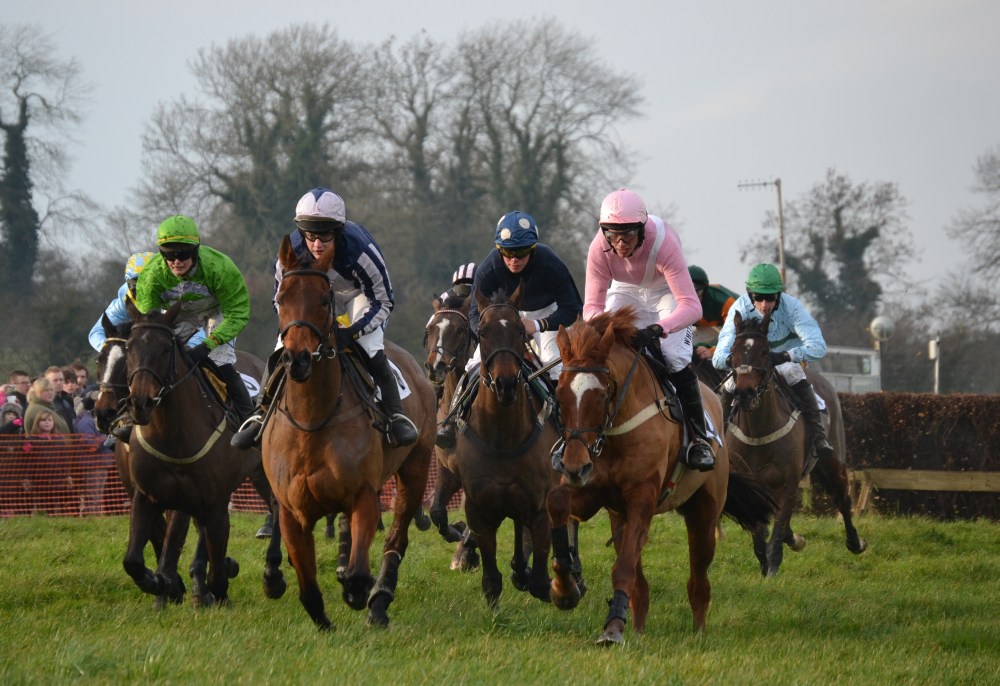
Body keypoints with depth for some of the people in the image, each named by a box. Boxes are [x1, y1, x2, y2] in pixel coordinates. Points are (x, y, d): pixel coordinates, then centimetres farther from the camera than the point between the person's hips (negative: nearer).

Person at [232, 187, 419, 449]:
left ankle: (396, 415, -12)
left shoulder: (361, 250, -39)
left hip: (359, 295, -2)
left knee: (373, 354, -24)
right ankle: (261, 415, 7)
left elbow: (383, 302, -24)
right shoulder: (290, 253, -31)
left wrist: (353, 331, -36)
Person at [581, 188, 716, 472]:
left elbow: (692, 306, -44)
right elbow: (592, 305, -25)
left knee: (674, 358, -21)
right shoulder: (599, 249, -30)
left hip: (665, 291, -3)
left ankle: (700, 439, -8)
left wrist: (658, 329, -60)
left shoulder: (663, 243, -40)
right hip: (625, 292, 3)